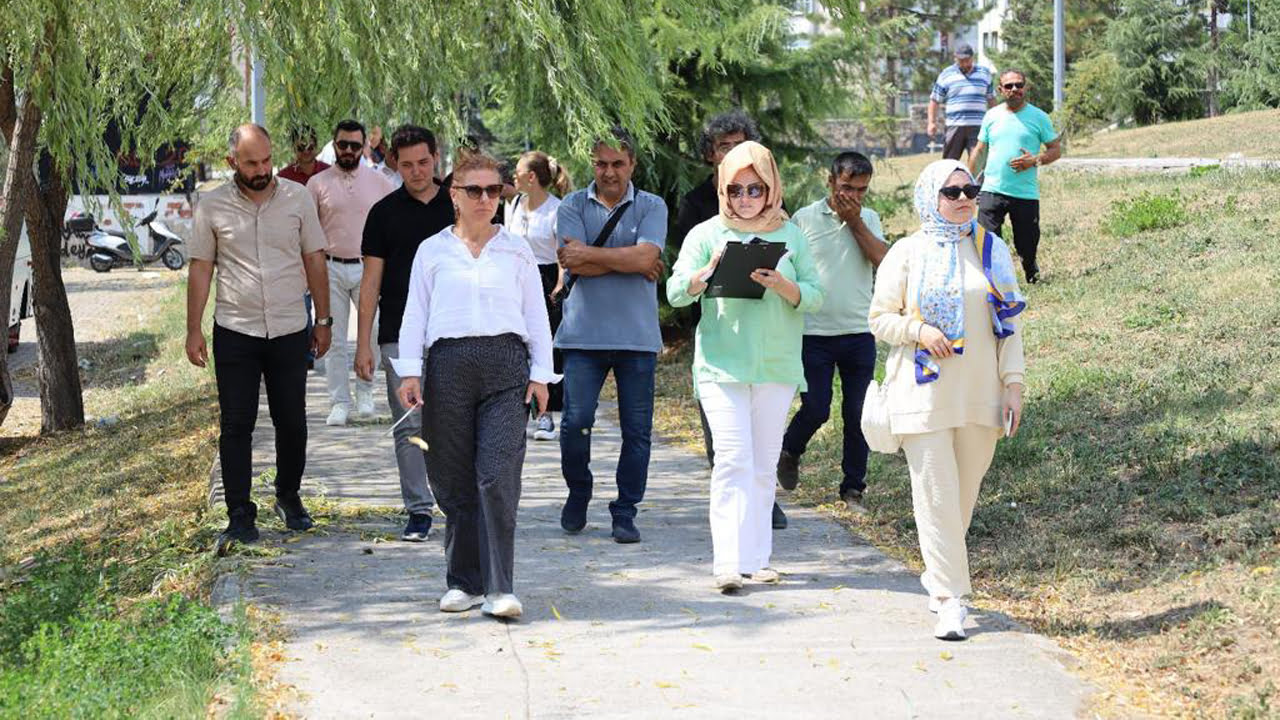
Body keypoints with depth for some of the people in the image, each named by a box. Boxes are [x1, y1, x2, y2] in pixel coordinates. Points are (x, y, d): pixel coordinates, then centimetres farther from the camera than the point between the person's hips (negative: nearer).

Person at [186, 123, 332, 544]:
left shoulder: (297, 198, 2)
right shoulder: (212, 207, -1)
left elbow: (314, 260, 8)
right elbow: (201, 269, 3)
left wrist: (323, 320, 7)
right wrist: (194, 331, 0)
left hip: (289, 331, 1)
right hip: (234, 333, -1)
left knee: (292, 423, 8)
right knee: (236, 426, -1)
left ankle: (289, 498, 27)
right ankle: (240, 514, 5)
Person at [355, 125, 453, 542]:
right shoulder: (385, 213, 6)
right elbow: (371, 280, 6)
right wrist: (363, 344, 0)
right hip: (400, 335, 0)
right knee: (410, 426, 0)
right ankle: (418, 510, 5)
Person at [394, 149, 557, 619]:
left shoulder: (516, 251, 13)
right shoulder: (432, 251, 12)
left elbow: (536, 315, 14)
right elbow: (415, 313, 11)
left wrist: (540, 372, 8)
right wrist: (409, 372, 1)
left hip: (505, 367, -1)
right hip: (449, 364, 1)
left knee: (498, 475, -12)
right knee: (454, 480, 3)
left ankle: (499, 588, -11)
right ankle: (464, 582, 14)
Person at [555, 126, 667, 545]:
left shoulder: (652, 207, 5)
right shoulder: (573, 207, 6)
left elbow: (645, 256, -12)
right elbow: (574, 265, -8)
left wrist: (589, 254, -9)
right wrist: (631, 263, -7)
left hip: (637, 336, 0)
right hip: (584, 334, 0)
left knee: (636, 430, 1)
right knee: (576, 421, -6)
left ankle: (625, 512, 12)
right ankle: (578, 494, 19)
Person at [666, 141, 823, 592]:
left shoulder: (790, 236, 9)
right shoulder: (707, 234, 5)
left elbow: (815, 297, 3)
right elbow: (676, 292, -2)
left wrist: (781, 285, -17)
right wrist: (709, 272, -20)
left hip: (777, 365, 2)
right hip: (722, 364, -2)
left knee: (764, 465, 7)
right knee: (733, 461, -12)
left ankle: (757, 556, 15)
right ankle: (729, 562, -16)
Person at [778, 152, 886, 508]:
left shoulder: (869, 219, 9)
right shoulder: (804, 219, 0)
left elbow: (882, 260, -8)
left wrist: (854, 221, -8)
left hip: (859, 333, 3)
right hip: (814, 332, -2)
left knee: (857, 413, 4)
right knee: (816, 409, -5)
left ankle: (853, 486, 14)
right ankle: (789, 453, 25)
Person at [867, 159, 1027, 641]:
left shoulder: (991, 250, 8)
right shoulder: (907, 254, 1)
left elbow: (1009, 323, 9)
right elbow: (880, 318, 3)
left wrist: (1013, 384, 2)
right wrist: (918, 331, -16)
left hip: (980, 395, 3)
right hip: (925, 393, -3)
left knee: (965, 494, 9)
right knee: (936, 495, -7)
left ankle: (939, 572, 31)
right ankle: (950, 600, -5)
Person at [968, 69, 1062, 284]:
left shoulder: (1038, 117, 2)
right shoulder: (992, 116, 9)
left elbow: (1056, 149, 4)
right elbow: (979, 151, 15)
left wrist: (1035, 160, -15)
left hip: (1026, 194, -1)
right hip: (992, 191, 1)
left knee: (1027, 244, 8)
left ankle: (1030, 267, 37)